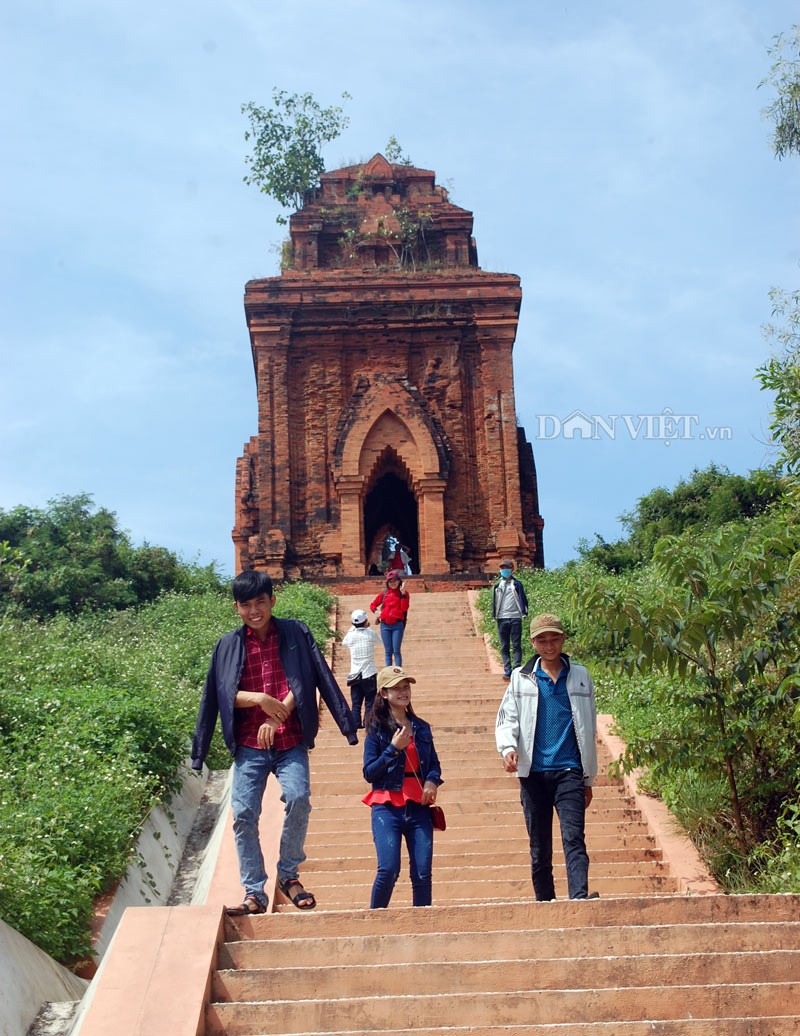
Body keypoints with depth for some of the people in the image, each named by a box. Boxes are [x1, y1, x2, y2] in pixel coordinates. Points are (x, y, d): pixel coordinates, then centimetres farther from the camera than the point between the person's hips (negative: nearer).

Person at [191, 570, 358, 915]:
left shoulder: (295, 634, 5)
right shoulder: (228, 645, 9)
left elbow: (319, 679, -2)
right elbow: (220, 696, 5)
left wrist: (277, 715, -11)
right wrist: (260, 699, -13)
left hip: (290, 741, -2)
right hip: (249, 745, 2)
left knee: (298, 798, -22)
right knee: (244, 814, -7)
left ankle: (289, 874, -1)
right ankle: (254, 893, 4)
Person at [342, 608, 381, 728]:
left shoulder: (350, 635, -3)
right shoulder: (371, 633, -8)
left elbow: (343, 641, 21)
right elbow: (379, 641, 15)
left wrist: (352, 628, 25)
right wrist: (368, 627, 23)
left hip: (355, 675, 2)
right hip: (369, 674, -2)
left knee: (356, 702, 9)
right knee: (370, 701, 4)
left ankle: (356, 723, 8)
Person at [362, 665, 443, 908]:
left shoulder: (421, 728, 14)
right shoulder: (377, 728, 1)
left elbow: (434, 763, 22)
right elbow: (369, 773, -4)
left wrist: (432, 781, 0)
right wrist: (393, 748, -14)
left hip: (418, 806, 4)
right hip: (387, 807, -4)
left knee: (423, 873, -1)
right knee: (388, 870, -15)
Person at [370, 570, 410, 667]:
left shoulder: (403, 593, 5)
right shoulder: (384, 594, 11)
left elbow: (404, 608, -9)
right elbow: (373, 605, 23)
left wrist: (403, 594, -16)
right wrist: (376, 611, 3)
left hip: (397, 625, -3)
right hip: (385, 626, 3)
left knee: (396, 651, -7)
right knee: (388, 651, 4)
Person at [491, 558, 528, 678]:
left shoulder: (517, 584, 6)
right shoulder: (497, 585, 11)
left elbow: (523, 599, 6)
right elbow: (494, 602, 12)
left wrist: (524, 612, -4)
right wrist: (494, 616, 6)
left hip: (515, 618, -2)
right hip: (502, 618, 2)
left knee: (516, 645, -3)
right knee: (504, 646, 3)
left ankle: (516, 669, -4)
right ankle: (507, 670, 6)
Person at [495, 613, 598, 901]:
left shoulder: (580, 677, 12)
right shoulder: (521, 678, 10)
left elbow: (588, 729, 15)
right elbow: (507, 718, 7)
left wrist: (588, 778, 14)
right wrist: (508, 748, -15)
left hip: (569, 771, -1)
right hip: (533, 772, 1)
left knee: (574, 838, -16)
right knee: (539, 848, 5)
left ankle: (580, 897, -28)